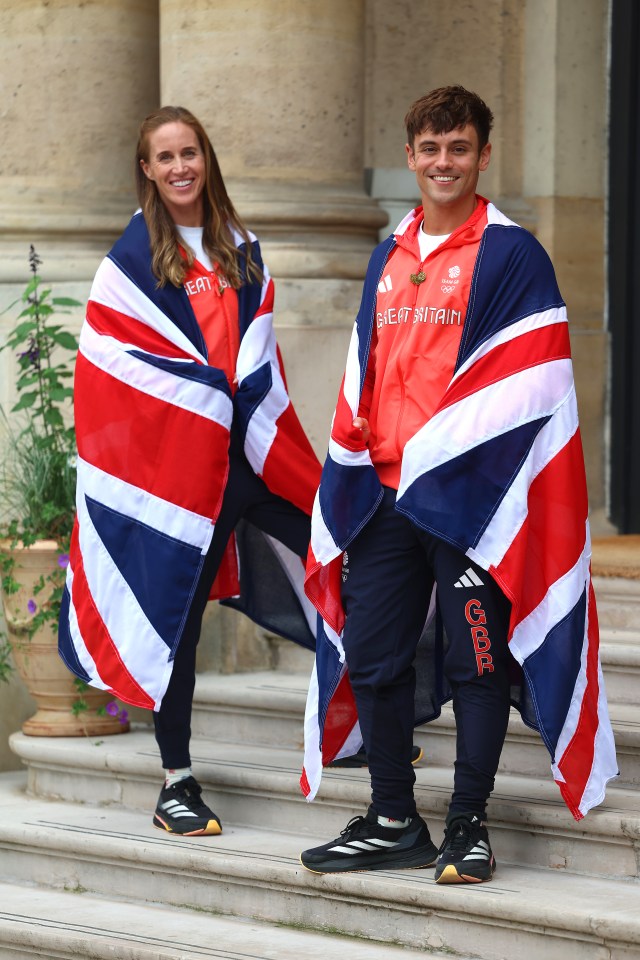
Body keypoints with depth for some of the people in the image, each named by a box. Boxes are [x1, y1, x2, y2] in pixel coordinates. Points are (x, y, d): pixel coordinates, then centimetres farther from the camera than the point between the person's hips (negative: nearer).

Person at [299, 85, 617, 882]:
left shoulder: (512, 256, -4)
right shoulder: (388, 259, 16)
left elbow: (522, 390, -10)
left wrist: (440, 461, -15)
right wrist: (352, 472, 13)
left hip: (472, 494, -6)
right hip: (385, 494, 6)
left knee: (477, 661, -1)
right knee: (373, 658, 8)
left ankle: (468, 828, 7)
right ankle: (393, 823, 18)